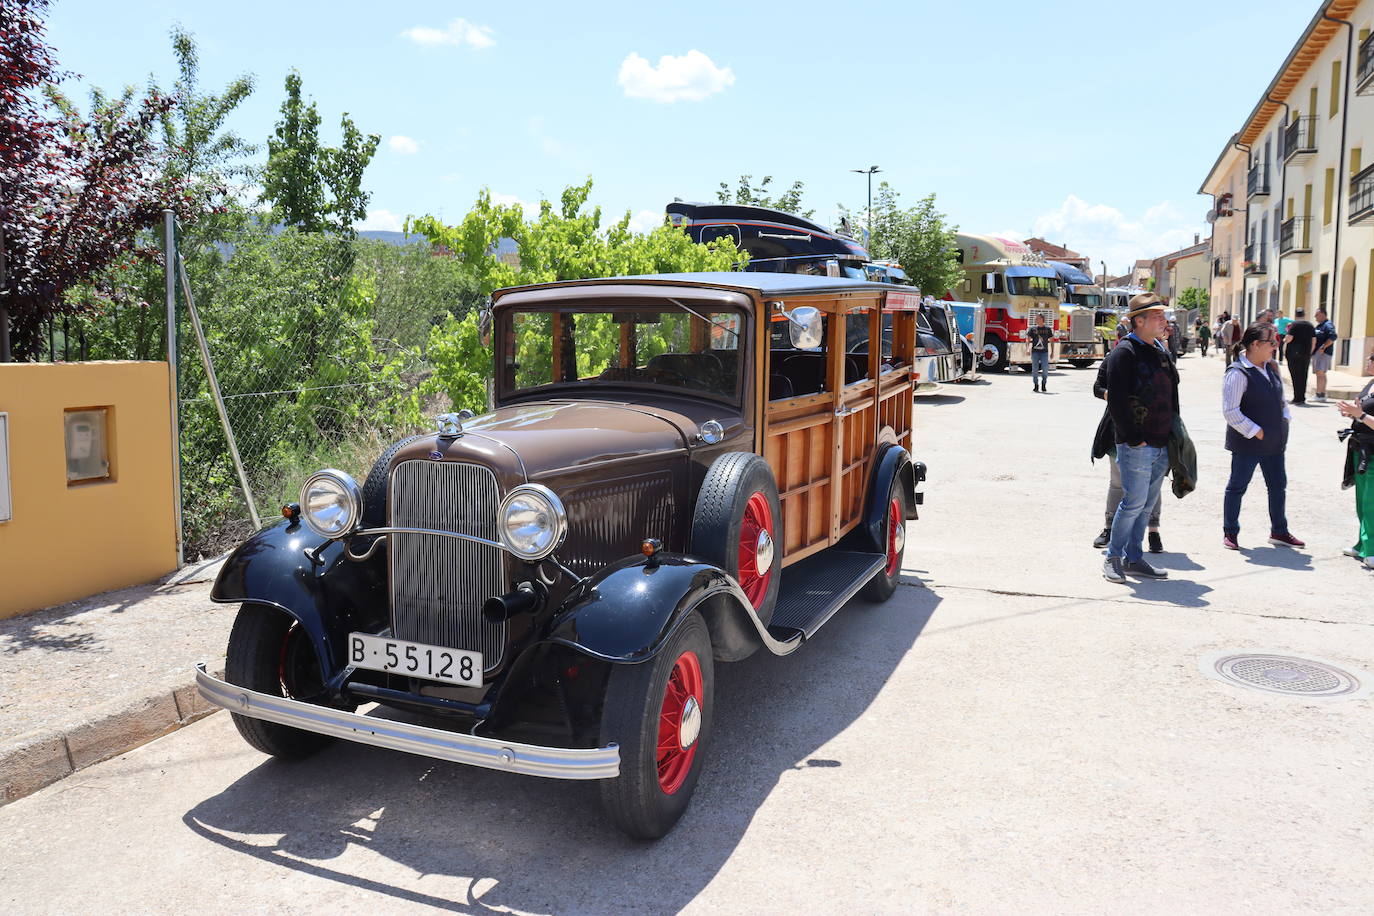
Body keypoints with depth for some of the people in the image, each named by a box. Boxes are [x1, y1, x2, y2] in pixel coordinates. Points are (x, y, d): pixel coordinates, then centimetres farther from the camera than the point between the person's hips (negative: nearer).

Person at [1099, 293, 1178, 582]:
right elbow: (1116, 402, -17)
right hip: (1136, 446, -8)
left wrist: (1173, 433, 14)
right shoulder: (1124, 353, -11)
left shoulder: (1161, 352, 15)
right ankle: (1113, 558, 6)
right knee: (1134, 502, -7)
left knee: (1146, 503, 12)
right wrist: (1134, 439, -17)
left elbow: (1171, 395, 23)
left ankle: (1133, 559, 21)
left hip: (1161, 445, 8)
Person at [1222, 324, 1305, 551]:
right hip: (1247, 444, -8)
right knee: (1237, 487, 4)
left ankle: (1279, 531, 28)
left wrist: (1284, 420, 8)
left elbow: (1280, 397, 22)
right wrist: (1256, 432, -18)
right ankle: (1230, 533, 16)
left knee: (1278, 486, 15)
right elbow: (1230, 411, -21)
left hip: (1274, 442, 8)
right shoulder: (1237, 373, -18)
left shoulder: (1271, 367, 7)